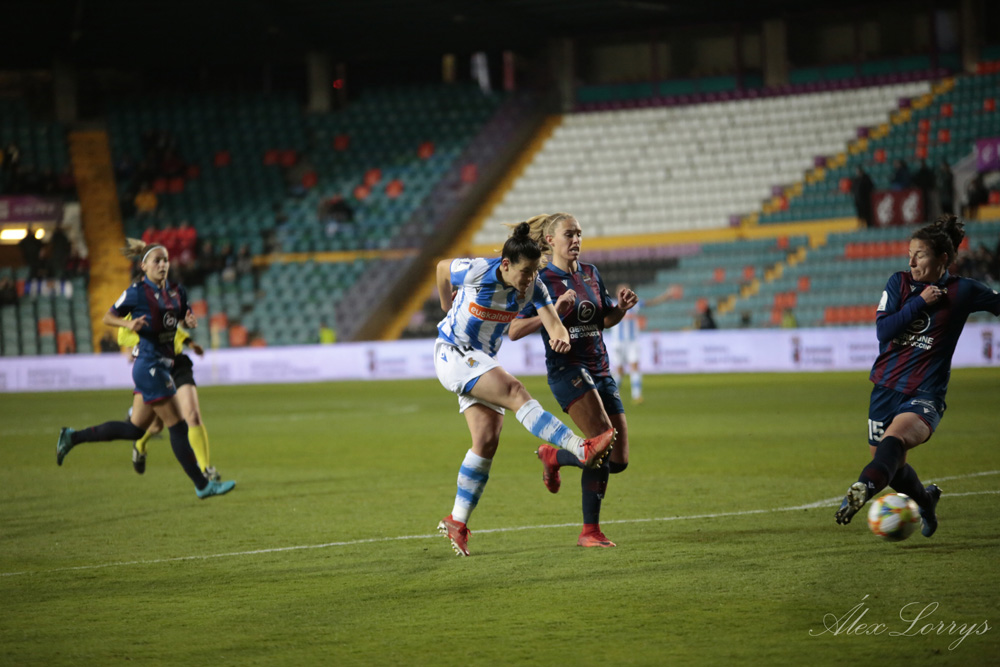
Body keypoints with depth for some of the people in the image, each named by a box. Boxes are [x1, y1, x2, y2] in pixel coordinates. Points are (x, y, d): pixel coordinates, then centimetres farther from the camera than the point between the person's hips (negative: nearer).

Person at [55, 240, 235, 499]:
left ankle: (72, 437, 24)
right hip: (149, 366, -8)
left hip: (163, 366, 8)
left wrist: (190, 322, -2)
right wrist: (129, 324, -19)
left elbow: (183, 318, 22)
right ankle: (202, 485, 0)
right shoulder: (137, 292, -9)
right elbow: (108, 317, 1)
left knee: (134, 429, 14)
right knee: (178, 427, -5)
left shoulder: (176, 292, 9)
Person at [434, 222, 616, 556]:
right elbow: (442, 267, 1)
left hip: (483, 360, 6)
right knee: (514, 391, -27)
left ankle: (457, 522, 4)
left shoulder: (533, 287, -8)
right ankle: (582, 449, -40)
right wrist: (447, 306, 15)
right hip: (452, 353, -6)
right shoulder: (476, 272, -19)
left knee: (487, 439, -5)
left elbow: (553, 323, -17)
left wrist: (561, 338, -42)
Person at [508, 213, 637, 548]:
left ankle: (553, 456, 25)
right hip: (566, 368, -7)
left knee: (619, 460, 2)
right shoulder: (541, 280, -5)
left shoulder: (591, 273, 13)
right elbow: (514, 330, -11)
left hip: (600, 370, 7)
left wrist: (622, 307, 3)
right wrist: (555, 310, -21)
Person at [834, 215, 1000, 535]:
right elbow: (883, 329, -7)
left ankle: (864, 488, -60)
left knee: (894, 439, -35)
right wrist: (920, 302, -13)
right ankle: (926, 500, 45)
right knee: (890, 464, 14)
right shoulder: (899, 283, 3)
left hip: (925, 396, -5)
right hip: (887, 387, 5)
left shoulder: (963, 291, -3)